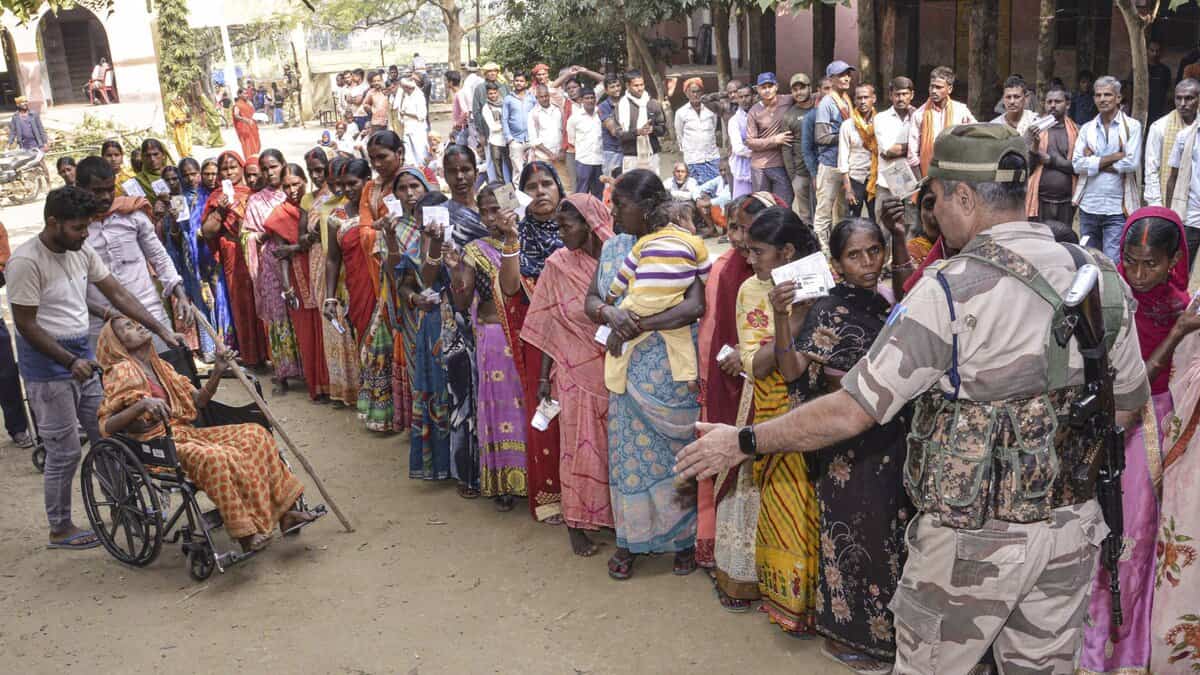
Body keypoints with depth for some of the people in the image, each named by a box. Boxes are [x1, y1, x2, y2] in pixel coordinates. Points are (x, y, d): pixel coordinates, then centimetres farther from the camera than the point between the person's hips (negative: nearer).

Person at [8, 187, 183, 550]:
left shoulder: (81, 251, 2)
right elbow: (26, 325, -18)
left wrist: (161, 330, 0)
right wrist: (70, 362, -23)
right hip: (48, 363, -7)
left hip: (82, 355, 7)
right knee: (65, 451, 1)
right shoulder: (26, 262, -19)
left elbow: (117, 294, 6)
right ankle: (60, 529, 17)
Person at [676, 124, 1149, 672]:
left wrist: (744, 441, -9)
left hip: (975, 539, -6)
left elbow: (850, 412, -20)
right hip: (1073, 530, 6)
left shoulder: (952, 289, -20)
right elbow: (1127, 404, 11)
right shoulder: (1103, 278, -1)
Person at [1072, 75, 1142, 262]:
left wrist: (1094, 162, -5)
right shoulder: (1087, 129, 10)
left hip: (1117, 207, -4)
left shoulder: (1132, 126, 1)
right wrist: (1113, 157, -10)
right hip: (1088, 206, 4)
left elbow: (1131, 163, -12)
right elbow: (1077, 164, -4)